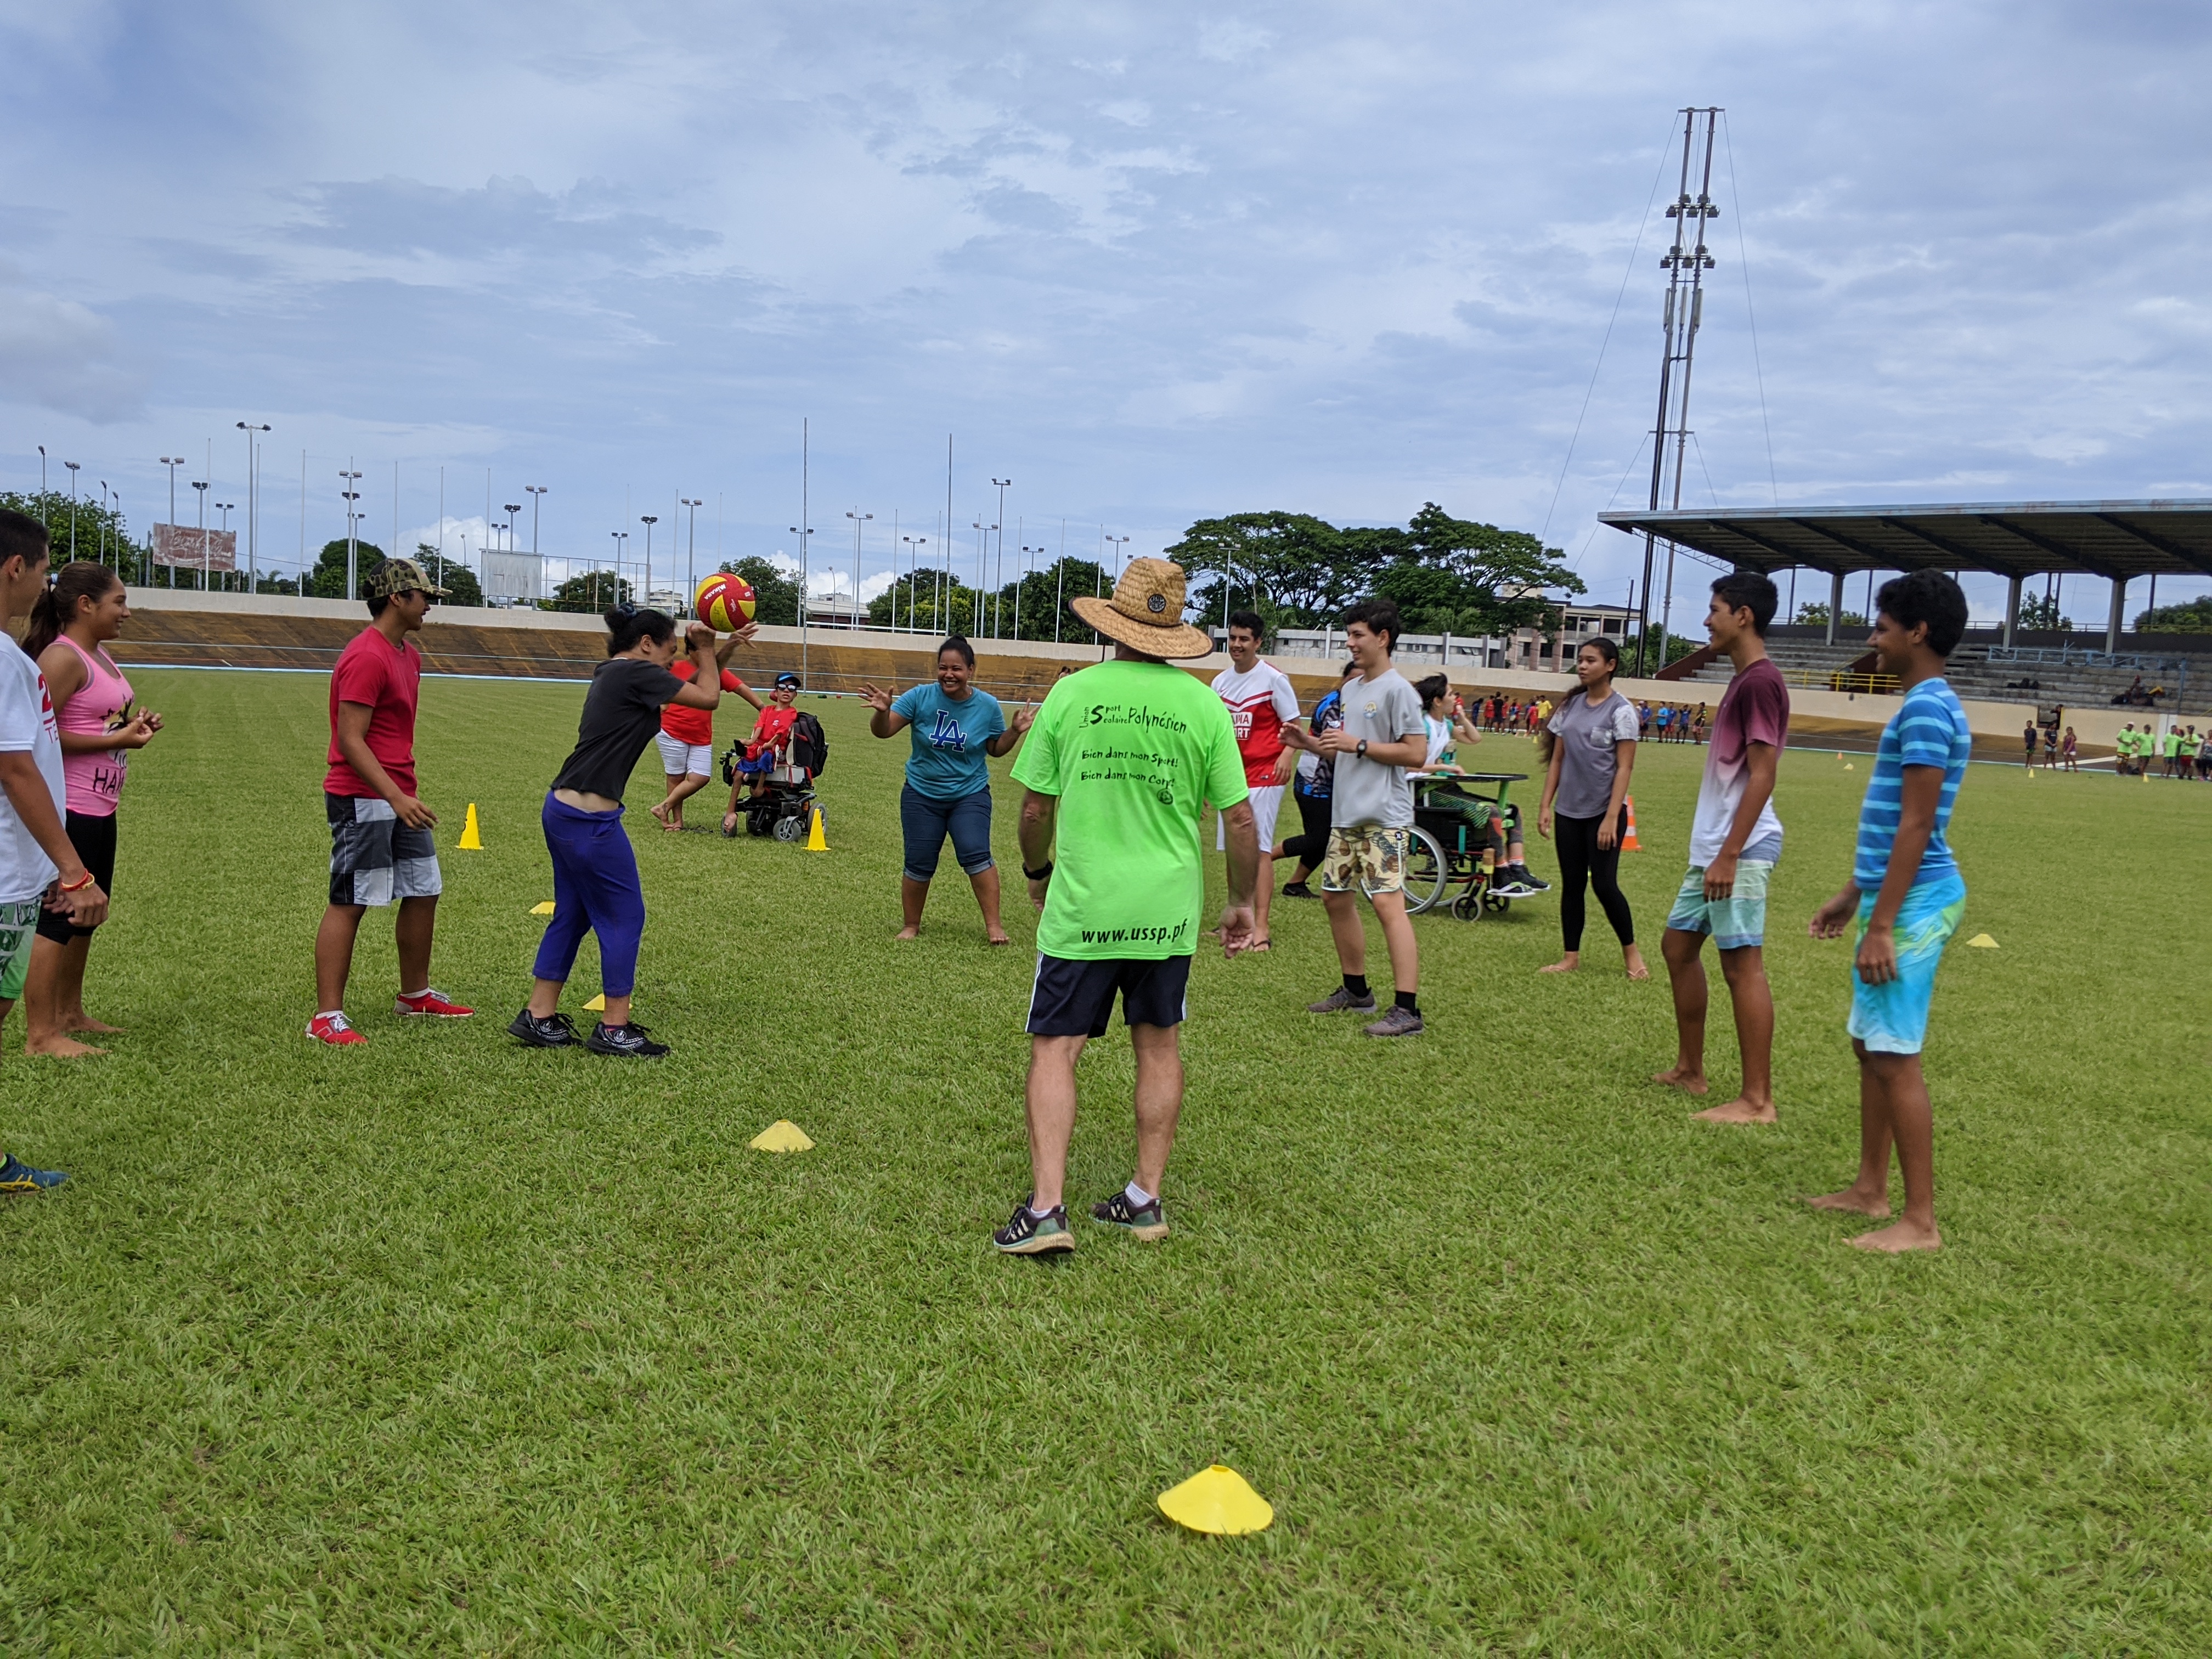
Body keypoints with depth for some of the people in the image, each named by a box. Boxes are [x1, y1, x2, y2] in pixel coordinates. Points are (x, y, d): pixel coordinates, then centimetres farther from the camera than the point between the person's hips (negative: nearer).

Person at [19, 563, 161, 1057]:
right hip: (67, 809, -10)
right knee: (57, 918, -6)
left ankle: (69, 1014, 31)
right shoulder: (62, 658, -15)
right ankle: (40, 1035, 0)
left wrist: (134, 727, 7)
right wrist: (117, 739, -21)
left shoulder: (100, 656, 14)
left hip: (99, 809, 10)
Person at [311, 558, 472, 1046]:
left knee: (424, 891, 14)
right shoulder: (366, 657, -17)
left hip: (398, 798, 10)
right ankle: (327, 1016, 2)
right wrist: (397, 798, -28)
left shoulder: (409, 655, 13)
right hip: (362, 800, -10)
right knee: (349, 904, -4)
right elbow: (350, 740, -22)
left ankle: (415, 995, 28)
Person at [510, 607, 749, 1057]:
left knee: (572, 914, 17)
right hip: (590, 820, -10)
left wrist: (719, 651, 16)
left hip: (562, 811, 10)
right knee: (624, 915, 2)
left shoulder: (612, 674, 15)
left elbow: (688, 687, 24)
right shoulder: (636, 674, -12)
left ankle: (538, 1017, 23)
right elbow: (708, 697, -5)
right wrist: (704, 650, 8)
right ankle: (613, 1029, 9)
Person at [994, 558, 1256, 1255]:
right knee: (1158, 1046, 15)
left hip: (1081, 906, -2)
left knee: (1054, 1048, 2)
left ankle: (1046, 1208, -6)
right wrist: (1244, 902, 12)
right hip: (1168, 910, 2)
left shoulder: (1071, 694, -4)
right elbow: (1240, 818, -1)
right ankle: (1146, 1199, 21)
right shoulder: (1203, 706, -2)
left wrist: (1037, 872, 20)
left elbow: (1035, 810, 1)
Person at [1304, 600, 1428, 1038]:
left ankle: (1407, 1009, -16)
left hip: (1384, 817, -10)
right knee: (1335, 896, 15)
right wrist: (1311, 744, 7)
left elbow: (1416, 753, -16)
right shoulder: (1350, 689, 16)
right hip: (1347, 814, 10)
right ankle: (1356, 990, 30)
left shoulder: (1397, 689, -10)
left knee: (1388, 903, -15)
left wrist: (1358, 745, -18)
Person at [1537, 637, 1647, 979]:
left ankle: (1632, 953, 13)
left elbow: (1624, 768, -11)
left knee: (1604, 884, -5)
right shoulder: (1570, 707, 9)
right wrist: (1546, 805, 5)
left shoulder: (1620, 711, -8)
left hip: (1604, 812, -5)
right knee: (1571, 884, 7)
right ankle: (1571, 957, 13)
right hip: (1568, 812, 5)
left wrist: (1611, 818, -17)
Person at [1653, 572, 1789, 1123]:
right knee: (1679, 944, 16)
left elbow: (1761, 777, -19)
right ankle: (1690, 1069, 27)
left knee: (1741, 963, -7)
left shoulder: (1760, 681, -14)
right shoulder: (1743, 681, 16)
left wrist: (1729, 854, -22)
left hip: (1740, 849, -11)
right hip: (1713, 846, 11)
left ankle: (1757, 1100, -2)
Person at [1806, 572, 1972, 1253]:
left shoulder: (1927, 709, -16)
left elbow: (1915, 827, -20)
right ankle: (1870, 1189, 25)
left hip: (1913, 903, -10)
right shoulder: (1924, 706, 16)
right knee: (1870, 1044, 15)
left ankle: (1920, 1221, 0)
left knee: (1895, 1057, -7)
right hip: (1893, 897, 10)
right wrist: (1851, 898, 25)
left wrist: (1881, 926, -21)